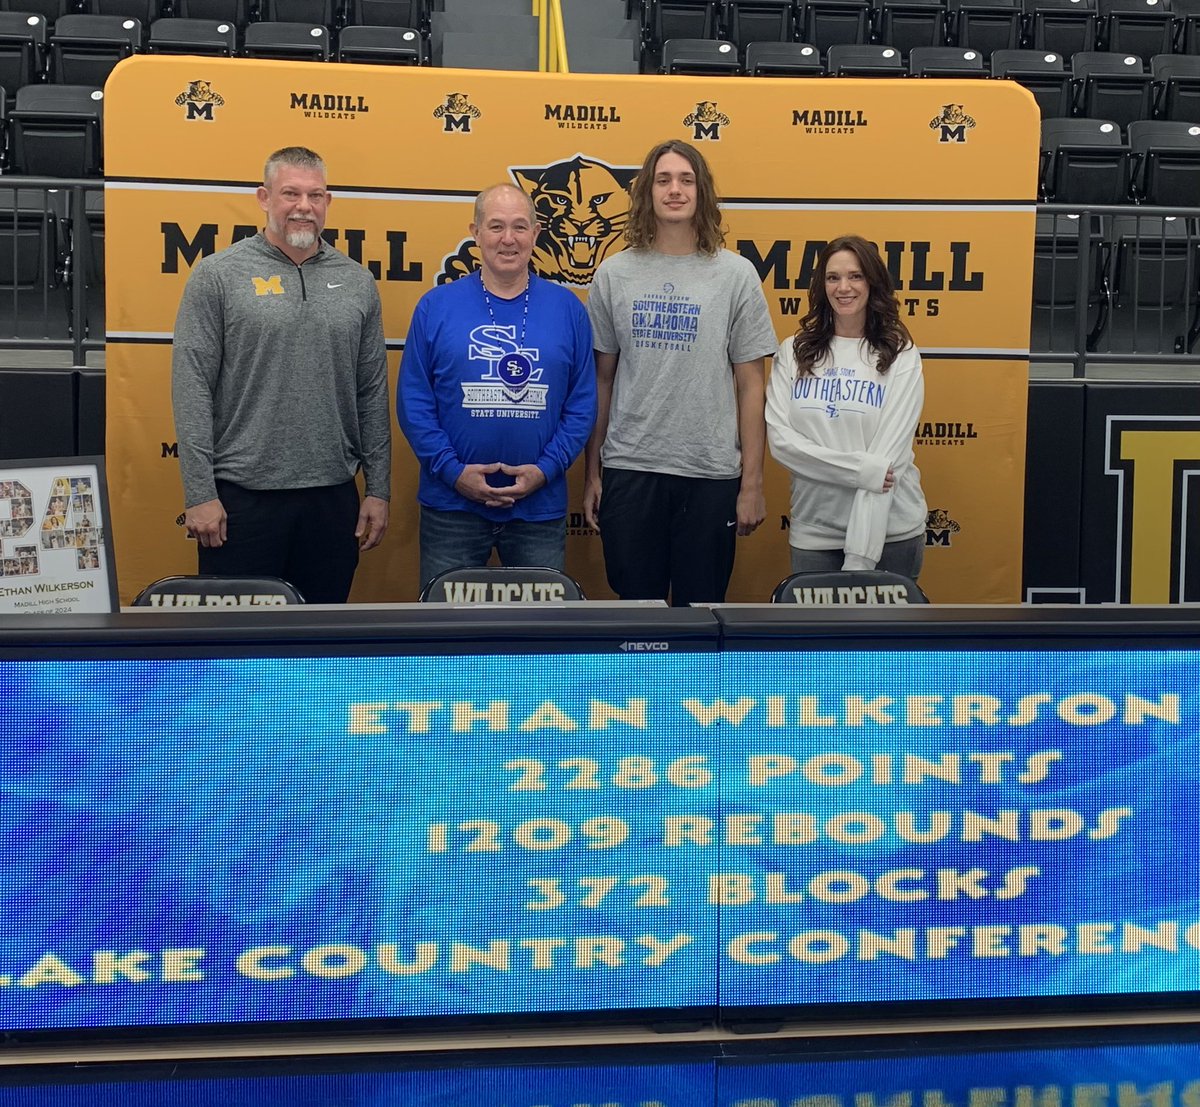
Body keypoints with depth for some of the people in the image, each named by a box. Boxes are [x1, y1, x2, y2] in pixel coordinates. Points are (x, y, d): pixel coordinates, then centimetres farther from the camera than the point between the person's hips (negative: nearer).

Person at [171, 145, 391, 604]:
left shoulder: (356, 282, 9)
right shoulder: (218, 275, -2)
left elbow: (373, 394, 11)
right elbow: (191, 389, -6)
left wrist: (378, 490, 7)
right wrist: (199, 494, -11)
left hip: (333, 497, 3)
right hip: (242, 497, -3)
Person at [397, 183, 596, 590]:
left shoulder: (567, 309, 3)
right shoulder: (437, 306, 0)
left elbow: (582, 404, 3)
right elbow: (413, 401, -2)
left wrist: (546, 469, -9)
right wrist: (452, 470, -11)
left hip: (540, 508, 1)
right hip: (451, 507, -1)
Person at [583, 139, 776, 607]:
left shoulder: (736, 275, 0)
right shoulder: (614, 274, 4)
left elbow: (750, 385, 1)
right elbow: (601, 380, 8)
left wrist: (752, 482, -2)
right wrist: (593, 472, 7)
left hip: (711, 474, -1)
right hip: (629, 469, 1)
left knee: (700, 607, 8)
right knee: (636, 606, 8)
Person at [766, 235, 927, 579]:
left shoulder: (900, 357, -3)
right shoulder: (793, 353, 4)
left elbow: (889, 456, -10)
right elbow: (779, 439, -5)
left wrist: (859, 557, -17)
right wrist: (861, 469, -17)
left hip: (889, 530, -1)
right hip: (813, 532, 1)